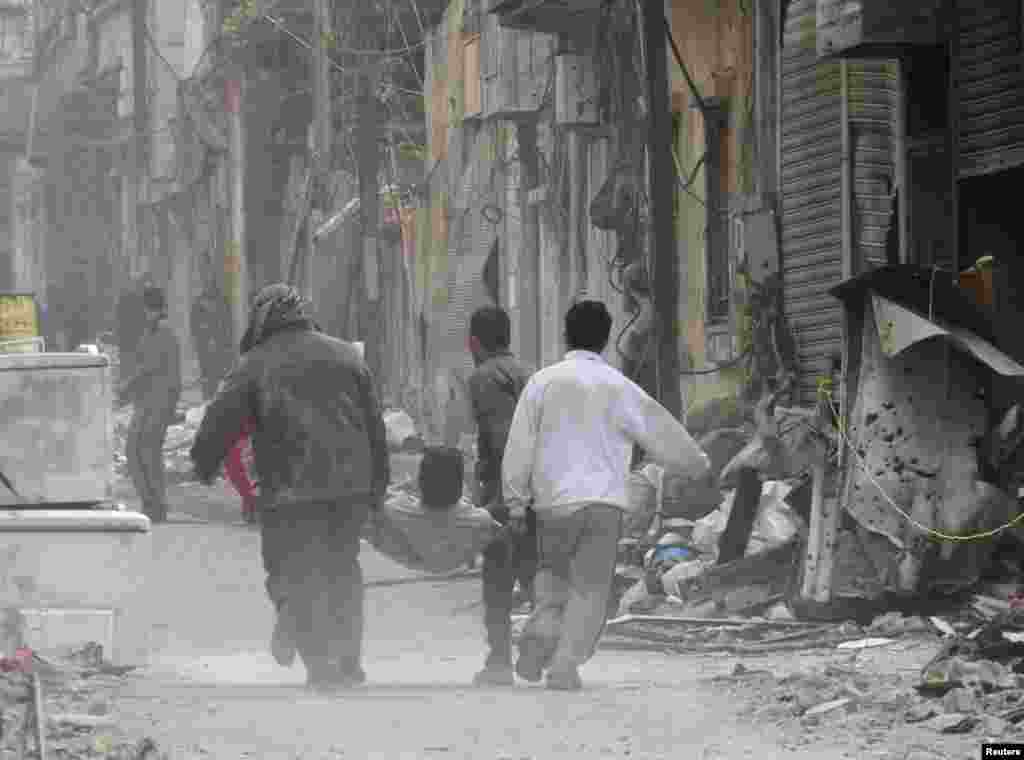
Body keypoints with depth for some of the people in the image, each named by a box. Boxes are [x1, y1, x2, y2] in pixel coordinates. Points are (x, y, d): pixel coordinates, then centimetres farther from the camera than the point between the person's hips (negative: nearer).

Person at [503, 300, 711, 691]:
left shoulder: (543, 381, 0)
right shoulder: (619, 388, 2)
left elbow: (520, 446, 0)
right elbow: (662, 434, 12)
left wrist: (516, 500, 7)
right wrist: (696, 461, 30)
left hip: (553, 500, 1)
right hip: (604, 500, -1)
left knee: (553, 572, 20)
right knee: (590, 587, 2)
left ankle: (541, 635, -4)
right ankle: (564, 665, -9)